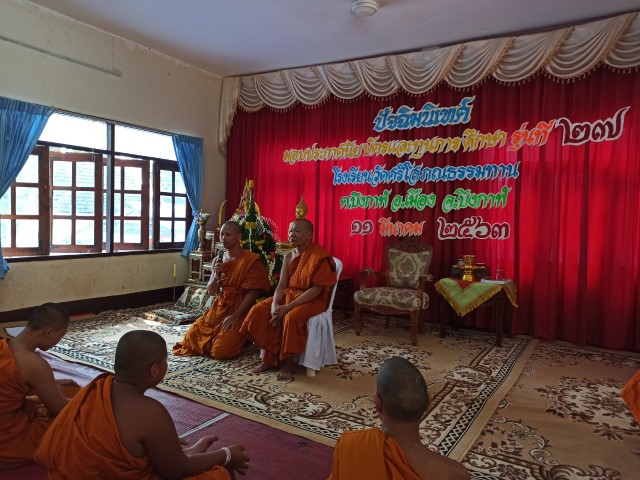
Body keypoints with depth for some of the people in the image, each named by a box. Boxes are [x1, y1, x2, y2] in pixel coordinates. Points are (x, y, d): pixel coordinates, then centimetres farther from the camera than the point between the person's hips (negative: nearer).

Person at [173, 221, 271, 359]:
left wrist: (234, 316, -22)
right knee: (191, 337, -2)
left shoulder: (251, 260, -13)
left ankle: (242, 340, 11)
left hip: (240, 312, -7)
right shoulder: (220, 259, 8)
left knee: (220, 351, -22)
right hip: (219, 307, 7)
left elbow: (252, 293, -16)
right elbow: (211, 291, 9)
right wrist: (216, 275, -11)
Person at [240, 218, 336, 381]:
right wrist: (275, 304, -17)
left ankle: (287, 363, -14)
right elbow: (281, 285, 4)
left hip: (313, 300, -7)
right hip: (288, 295, 7)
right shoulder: (289, 256, 7)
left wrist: (288, 307, -26)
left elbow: (316, 289, -21)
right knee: (259, 311, -13)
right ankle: (270, 358, -3)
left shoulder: (319, 256, -16)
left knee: (291, 317, -35)